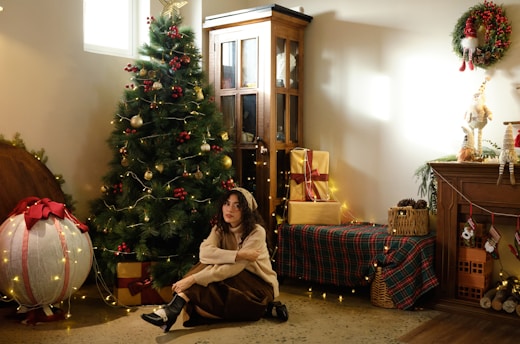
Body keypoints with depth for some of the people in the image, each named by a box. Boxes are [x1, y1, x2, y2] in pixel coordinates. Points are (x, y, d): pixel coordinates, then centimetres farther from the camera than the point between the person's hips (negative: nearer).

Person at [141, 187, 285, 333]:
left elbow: (234, 268, -30)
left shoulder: (256, 232, -19)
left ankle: (175, 307, -34)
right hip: (236, 282, 5)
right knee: (210, 264, -25)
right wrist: (239, 254, -35)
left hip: (260, 286, -5)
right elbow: (204, 253, -23)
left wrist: (193, 279, -37)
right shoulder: (220, 228, -2)